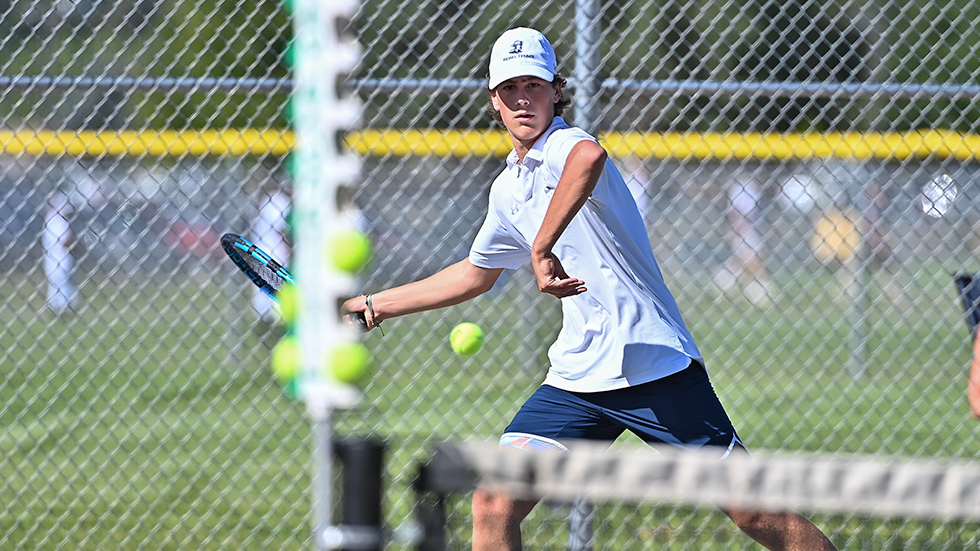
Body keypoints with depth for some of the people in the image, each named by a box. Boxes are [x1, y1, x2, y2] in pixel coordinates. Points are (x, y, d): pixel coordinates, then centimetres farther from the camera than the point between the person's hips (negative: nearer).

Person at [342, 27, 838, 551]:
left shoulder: (565, 144, -11)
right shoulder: (507, 189, 14)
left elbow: (589, 157, -40)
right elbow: (474, 273, 32)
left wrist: (543, 248, -43)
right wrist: (368, 305, 34)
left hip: (657, 366, -7)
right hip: (575, 381, 7)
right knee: (493, 506, -7)